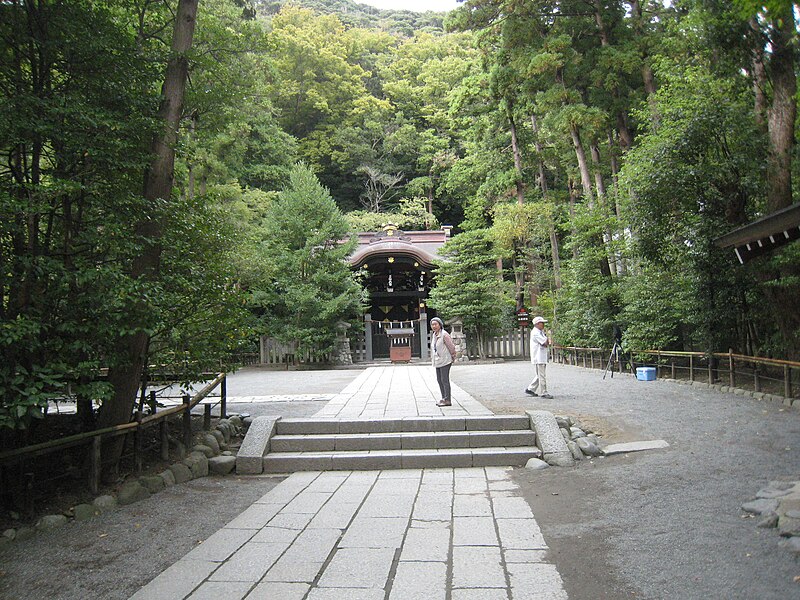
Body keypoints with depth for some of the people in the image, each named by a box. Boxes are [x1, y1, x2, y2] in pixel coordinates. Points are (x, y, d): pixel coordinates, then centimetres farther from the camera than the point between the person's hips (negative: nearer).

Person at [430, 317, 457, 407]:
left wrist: (453, 358, -4)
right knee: (439, 380, 13)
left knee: (445, 380, -7)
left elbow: (451, 346, -13)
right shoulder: (434, 335, 10)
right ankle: (444, 398, 22)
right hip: (438, 362, 9)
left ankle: (447, 400, -2)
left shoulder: (444, 335, -16)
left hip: (445, 361, -9)